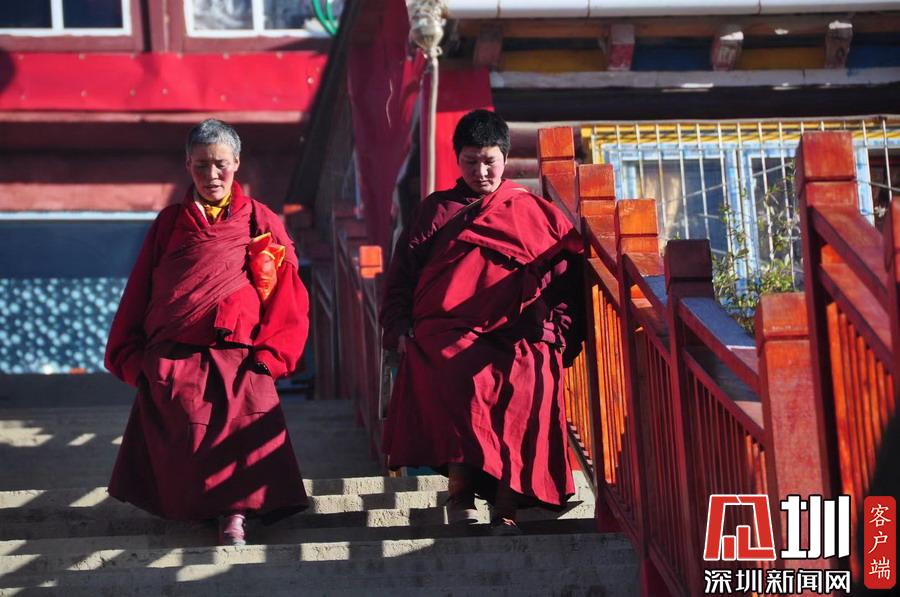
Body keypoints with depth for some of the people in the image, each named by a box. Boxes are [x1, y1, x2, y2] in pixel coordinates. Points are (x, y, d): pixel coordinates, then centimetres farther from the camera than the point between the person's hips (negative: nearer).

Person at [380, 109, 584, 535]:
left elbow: (565, 279, 19)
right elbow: (402, 274, 22)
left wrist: (557, 334, 4)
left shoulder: (536, 214, 22)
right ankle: (461, 485, -28)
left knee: (527, 379, -33)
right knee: (460, 375, -35)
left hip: (517, 336, 0)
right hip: (446, 331, 0)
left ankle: (505, 504, -32)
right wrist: (399, 326, 6)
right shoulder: (436, 211, 25)